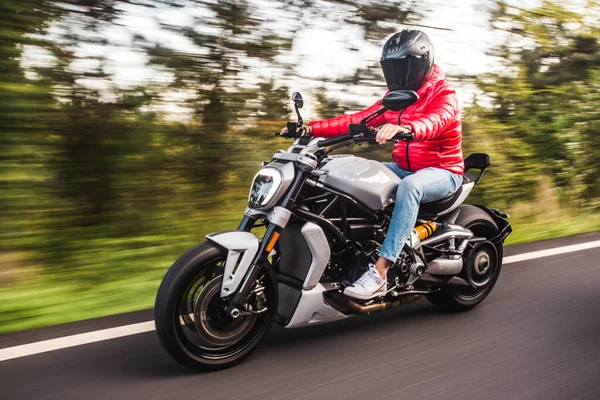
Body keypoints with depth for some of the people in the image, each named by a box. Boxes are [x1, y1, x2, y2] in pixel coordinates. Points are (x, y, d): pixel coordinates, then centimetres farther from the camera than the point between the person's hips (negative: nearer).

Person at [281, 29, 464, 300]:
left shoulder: (443, 94, -9)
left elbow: (436, 121, -33)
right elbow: (359, 120, 4)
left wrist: (405, 128, -56)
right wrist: (313, 128, -7)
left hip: (441, 171, -7)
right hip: (403, 167, 7)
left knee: (409, 186, -40)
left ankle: (380, 272, -44)